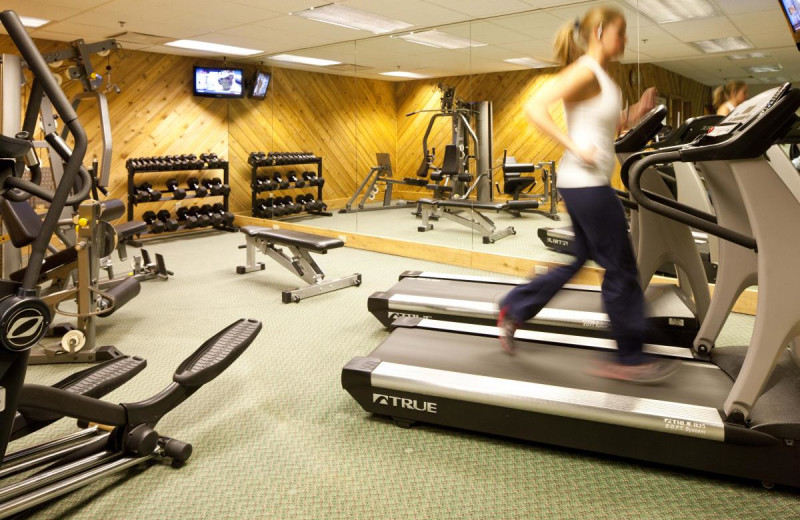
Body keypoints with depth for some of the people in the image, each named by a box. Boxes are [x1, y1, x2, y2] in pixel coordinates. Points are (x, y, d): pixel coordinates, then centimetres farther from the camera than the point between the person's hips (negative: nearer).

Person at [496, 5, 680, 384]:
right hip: (586, 184, -10)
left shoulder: (601, 77, 16)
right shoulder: (585, 71, -12)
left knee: (580, 260, 17)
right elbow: (535, 108, -23)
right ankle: (629, 358, 12)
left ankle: (514, 310, 23)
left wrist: (636, 113, 7)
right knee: (621, 269, -1)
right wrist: (575, 148, -23)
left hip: (587, 184, 10)